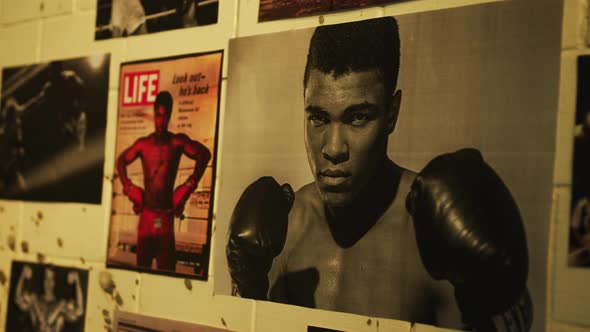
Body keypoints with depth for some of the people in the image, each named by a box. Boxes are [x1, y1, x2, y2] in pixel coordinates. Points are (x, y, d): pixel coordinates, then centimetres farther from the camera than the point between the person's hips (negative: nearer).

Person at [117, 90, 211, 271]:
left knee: (167, 267, -6)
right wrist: (129, 188, 12)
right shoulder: (143, 143, 9)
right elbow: (121, 161, 24)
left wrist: (189, 185, 0)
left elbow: (204, 154, 5)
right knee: (142, 264, 6)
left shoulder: (178, 142, 1)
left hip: (166, 216, -2)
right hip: (146, 214, 2)